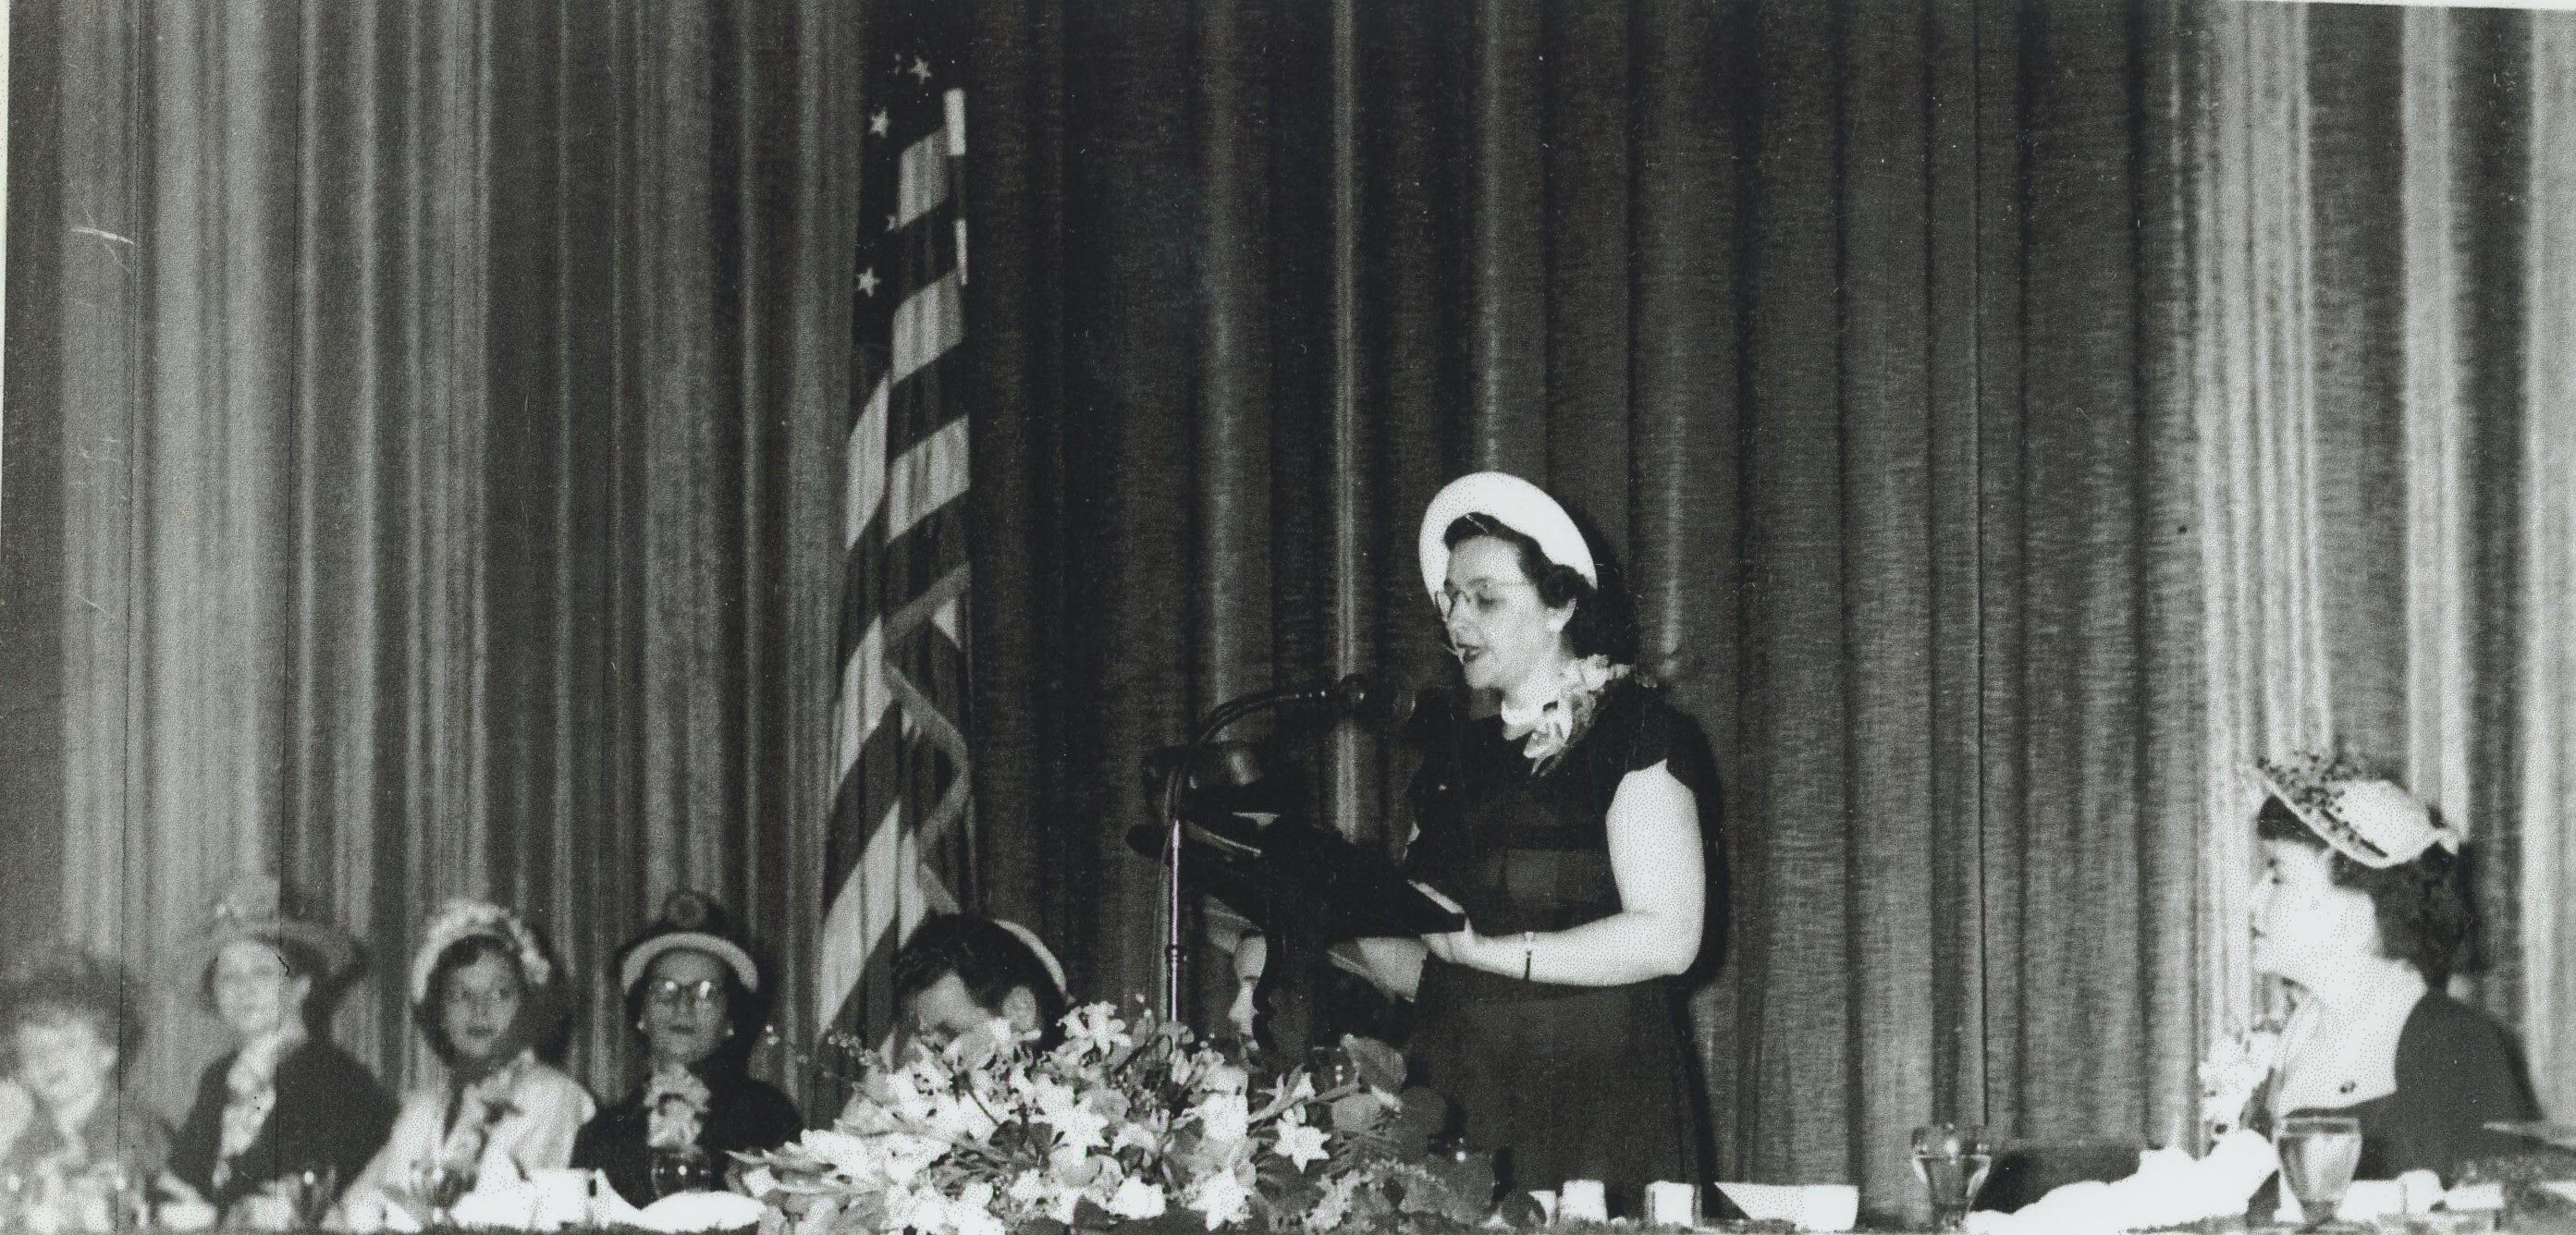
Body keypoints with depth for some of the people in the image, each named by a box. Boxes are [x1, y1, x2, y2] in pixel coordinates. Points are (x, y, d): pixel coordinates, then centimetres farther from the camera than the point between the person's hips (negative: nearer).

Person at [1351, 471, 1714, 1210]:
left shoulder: (1634, 734, -2)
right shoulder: (1454, 755, 17)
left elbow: (1668, 936, -13)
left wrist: (1490, 948, -15)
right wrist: (1353, 923, -1)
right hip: (1455, 1113, 5)